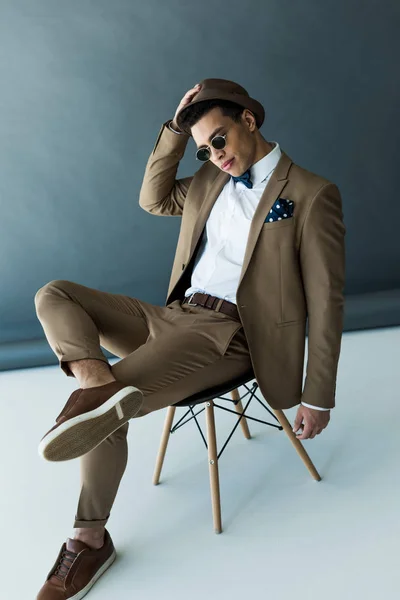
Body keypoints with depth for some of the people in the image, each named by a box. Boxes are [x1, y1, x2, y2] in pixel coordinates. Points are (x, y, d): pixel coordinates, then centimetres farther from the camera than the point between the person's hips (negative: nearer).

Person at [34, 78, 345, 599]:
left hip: (228, 334, -7)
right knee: (54, 296, -4)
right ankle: (95, 380, -28)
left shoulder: (313, 195, -7)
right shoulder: (213, 177, 15)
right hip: (171, 316, 8)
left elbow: (325, 302, -8)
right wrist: (175, 129, 11)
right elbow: (154, 200, 23)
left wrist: (318, 398, -8)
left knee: (110, 406, -24)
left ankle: (90, 538, -8)